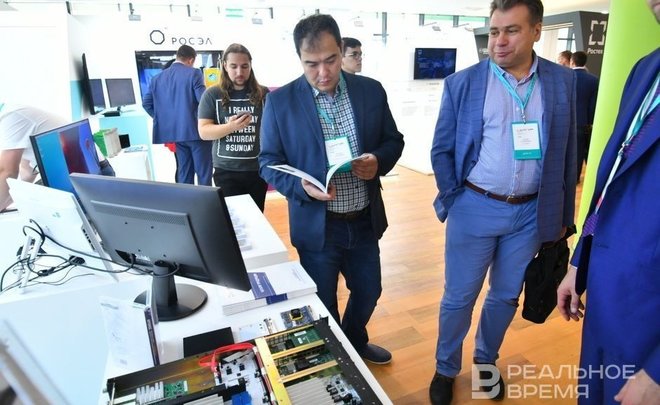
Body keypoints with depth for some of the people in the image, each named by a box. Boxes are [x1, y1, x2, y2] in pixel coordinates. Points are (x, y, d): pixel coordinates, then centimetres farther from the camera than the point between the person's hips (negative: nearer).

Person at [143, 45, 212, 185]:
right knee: (204, 171, 2)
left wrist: (163, 119, 18)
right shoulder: (194, 73, -7)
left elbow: (146, 103, 10)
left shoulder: (157, 77, 10)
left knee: (183, 171, 13)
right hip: (196, 130, -6)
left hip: (174, 131, 6)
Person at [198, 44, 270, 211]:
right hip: (226, 171, -1)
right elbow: (203, 131, -4)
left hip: (257, 168, 1)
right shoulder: (212, 94, -1)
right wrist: (230, 127, -22)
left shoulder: (263, 94, 1)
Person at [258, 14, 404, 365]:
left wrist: (378, 161, -16)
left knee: (369, 291, 22)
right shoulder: (280, 101, -8)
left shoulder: (371, 91, -1)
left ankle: (356, 342, 53)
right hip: (316, 226, -3)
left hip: (365, 221, 3)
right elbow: (269, 163, -5)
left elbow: (393, 141, 6)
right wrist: (301, 186, -24)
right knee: (322, 304, 16)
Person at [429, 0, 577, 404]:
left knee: (506, 296, 18)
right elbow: (441, 150, 0)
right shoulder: (462, 83, -4)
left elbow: (568, 152, 6)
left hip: (531, 213, 3)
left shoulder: (565, 82, 2)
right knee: (459, 297, 9)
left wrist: (562, 214, 7)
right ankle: (446, 369, 33)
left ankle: (486, 360, 43)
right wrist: (454, 200, -4)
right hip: (475, 209, -2)